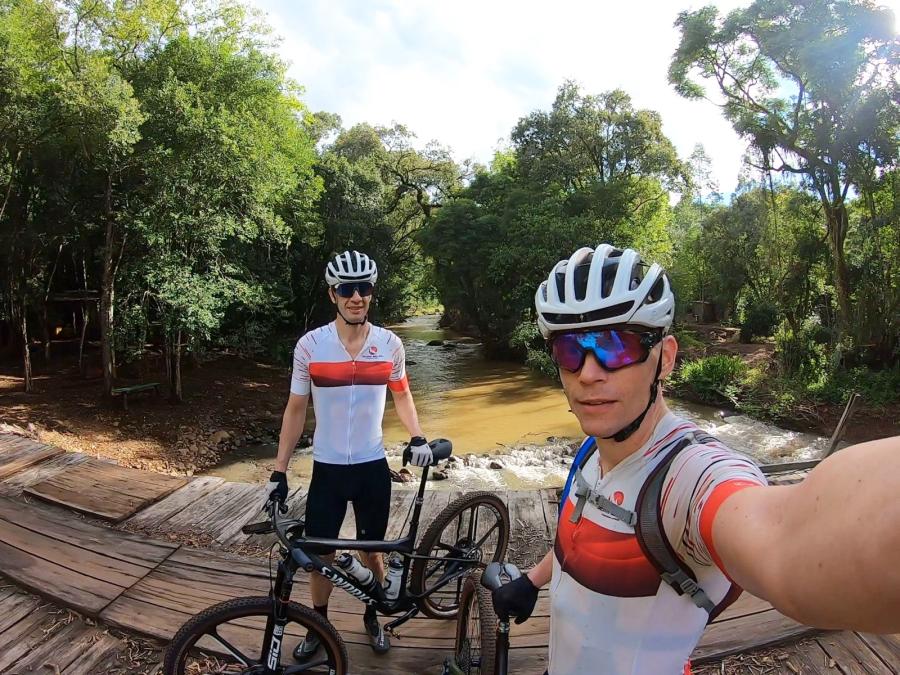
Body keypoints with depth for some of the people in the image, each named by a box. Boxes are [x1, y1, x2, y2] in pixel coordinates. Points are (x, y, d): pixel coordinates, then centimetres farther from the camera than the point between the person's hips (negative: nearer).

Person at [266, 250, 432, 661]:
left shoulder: (390, 344, -7)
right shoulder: (310, 345, -10)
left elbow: (401, 394, 9)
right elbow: (296, 409, -2)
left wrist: (417, 438, -6)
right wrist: (279, 471, -3)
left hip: (373, 467, 1)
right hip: (327, 469, 0)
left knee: (372, 550, 15)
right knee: (320, 554, 10)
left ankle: (372, 617, 41)